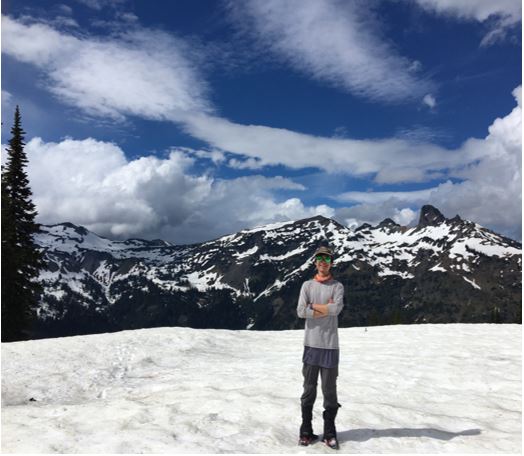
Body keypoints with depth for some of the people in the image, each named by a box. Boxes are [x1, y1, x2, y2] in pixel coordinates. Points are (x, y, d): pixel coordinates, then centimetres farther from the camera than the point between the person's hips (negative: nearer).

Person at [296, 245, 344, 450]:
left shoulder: (337, 286, 3)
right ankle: (306, 430, 18)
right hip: (311, 343, 1)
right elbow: (301, 312, -6)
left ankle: (329, 432, 17)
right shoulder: (307, 285, 6)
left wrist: (313, 305, -6)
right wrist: (325, 310, -9)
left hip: (330, 345, -1)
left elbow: (336, 308, -15)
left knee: (330, 390, 5)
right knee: (309, 389, 7)